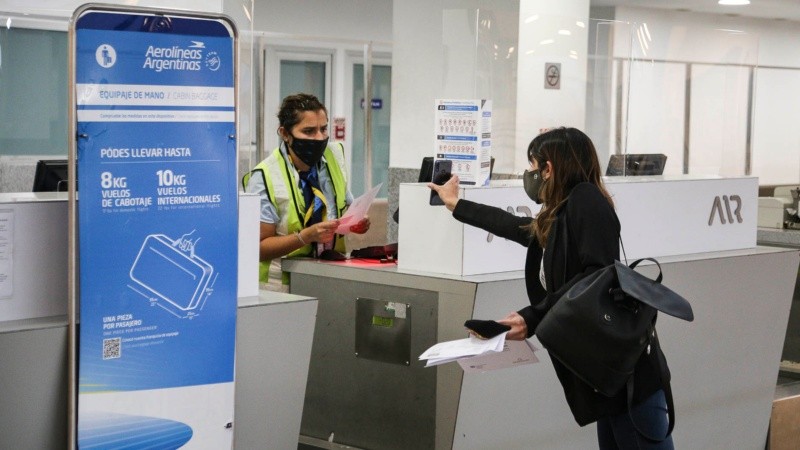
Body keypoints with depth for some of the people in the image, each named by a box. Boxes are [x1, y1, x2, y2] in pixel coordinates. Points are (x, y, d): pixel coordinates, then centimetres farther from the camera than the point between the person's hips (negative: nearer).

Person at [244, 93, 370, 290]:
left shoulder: (335, 156, 7)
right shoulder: (264, 178, -9)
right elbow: (259, 247, -10)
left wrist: (358, 222, -2)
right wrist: (307, 236, -22)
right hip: (283, 284, -5)